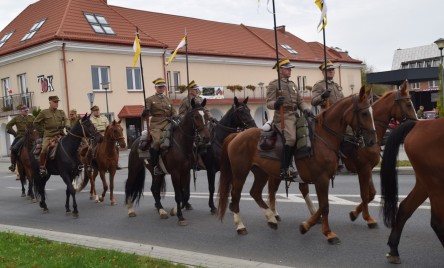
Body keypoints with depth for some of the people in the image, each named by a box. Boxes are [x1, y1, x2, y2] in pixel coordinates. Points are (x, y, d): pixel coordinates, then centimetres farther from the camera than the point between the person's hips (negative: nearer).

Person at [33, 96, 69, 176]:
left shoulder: (61, 112, 14)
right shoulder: (44, 112, 5)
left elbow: (65, 121, 7)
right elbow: (36, 123, 10)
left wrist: (67, 126, -14)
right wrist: (42, 132, 7)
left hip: (60, 134, 3)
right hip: (48, 135, -3)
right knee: (45, 149, -24)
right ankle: (42, 166, -7)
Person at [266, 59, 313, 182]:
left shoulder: (293, 84, 22)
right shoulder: (273, 84, 2)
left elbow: (300, 101, 18)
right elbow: (269, 103, -5)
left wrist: (306, 110, -2)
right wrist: (276, 103, -28)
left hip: (294, 115, 8)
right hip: (283, 116, -8)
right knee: (291, 138, -26)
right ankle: (284, 169, -21)